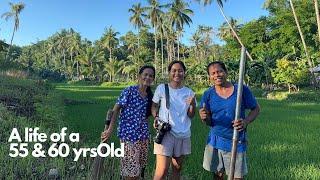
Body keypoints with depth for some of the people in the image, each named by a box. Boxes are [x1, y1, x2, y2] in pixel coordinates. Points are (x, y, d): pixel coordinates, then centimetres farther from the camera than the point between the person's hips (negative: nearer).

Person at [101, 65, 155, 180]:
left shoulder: (150, 95, 8)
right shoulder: (129, 91, -9)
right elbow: (116, 109, -10)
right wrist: (110, 129, -16)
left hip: (143, 135, 6)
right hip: (128, 133, -6)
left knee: (140, 165, 15)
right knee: (131, 167, 0)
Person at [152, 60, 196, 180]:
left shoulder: (189, 92, 4)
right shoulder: (161, 88, -3)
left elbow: (191, 116, 3)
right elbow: (154, 106, 7)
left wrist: (192, 104, -16)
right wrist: (156, 117, -12)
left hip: (184, 135, 4)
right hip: (165, 133, -3)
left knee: (177, 168, 14)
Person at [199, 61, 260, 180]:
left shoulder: (241, 90, -9)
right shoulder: (208, 94, -3)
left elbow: (256, 109, 1)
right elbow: (209, 121, 0)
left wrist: (246, 121, -18)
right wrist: (204, 117, -24)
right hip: (215, 141, 2)